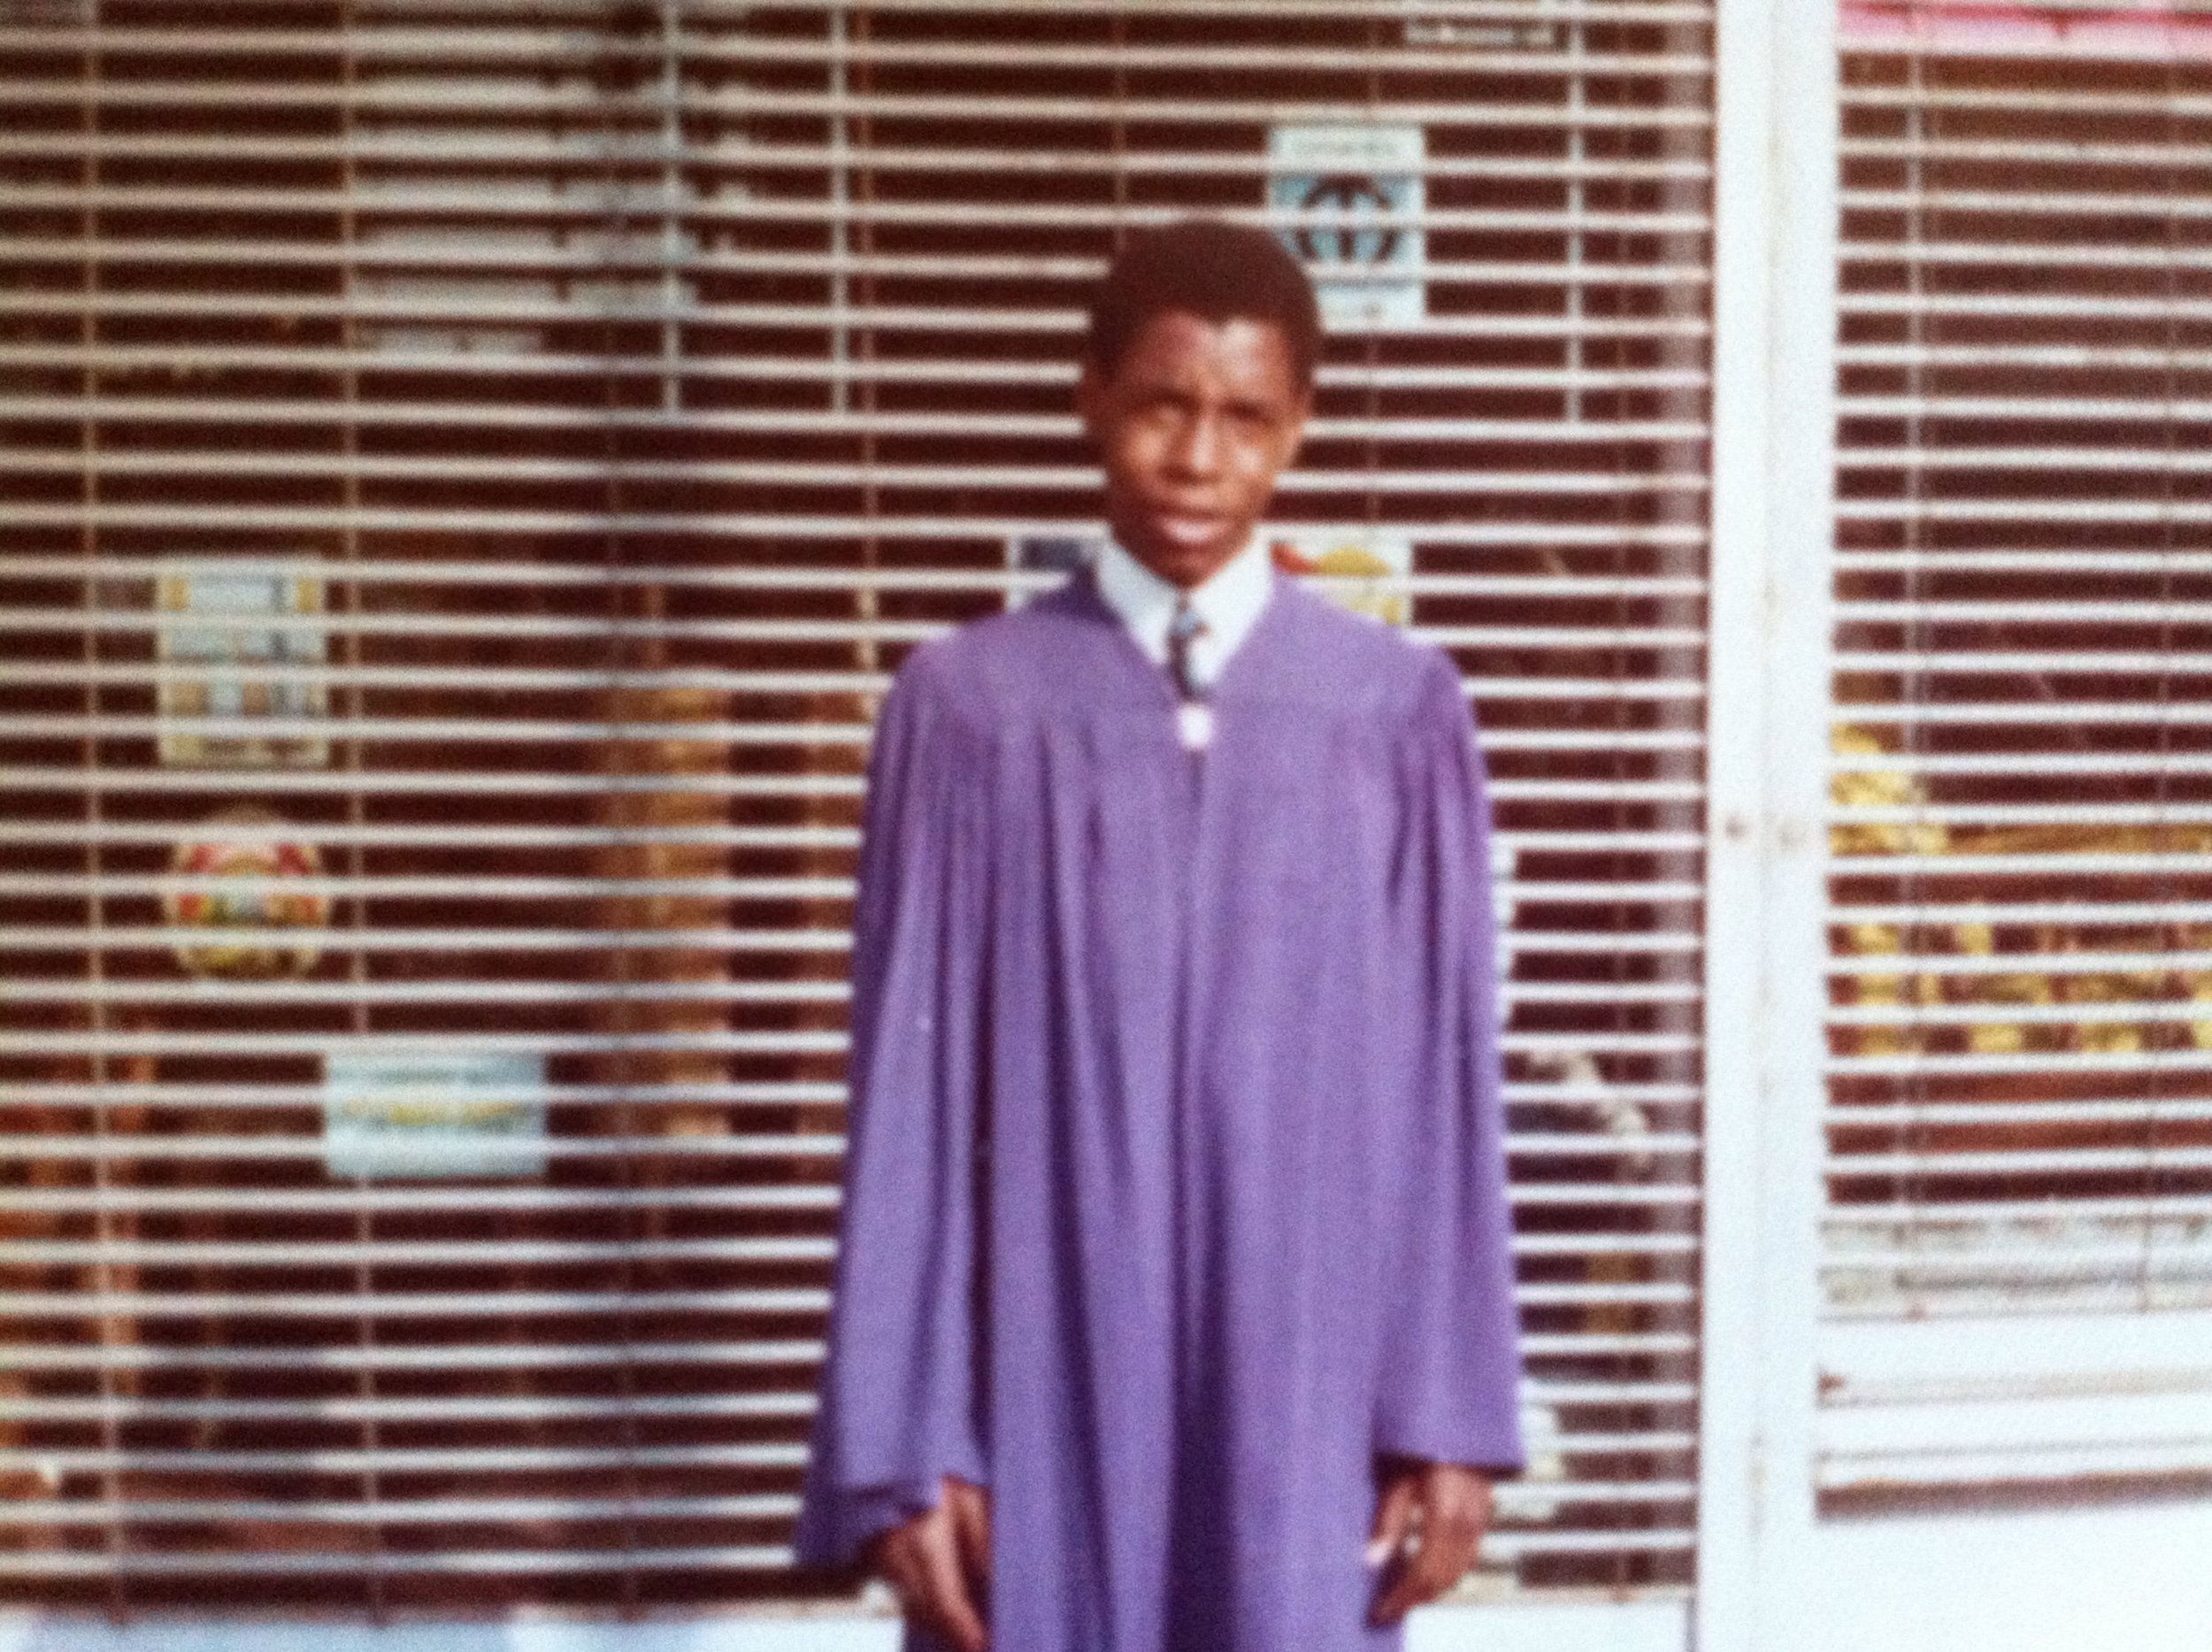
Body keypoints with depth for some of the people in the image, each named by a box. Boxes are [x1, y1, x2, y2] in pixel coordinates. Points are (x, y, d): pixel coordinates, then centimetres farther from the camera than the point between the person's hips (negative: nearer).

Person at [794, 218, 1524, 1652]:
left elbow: (1448, 1080, 2)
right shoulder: (971, 705, -1)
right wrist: (903, 1445, -3)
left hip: (1303, 1392, 1)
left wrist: (1455, 1412, -1)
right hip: (1053, 1386, 0)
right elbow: (910, 1094, -1)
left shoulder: (1399, 711, 1)